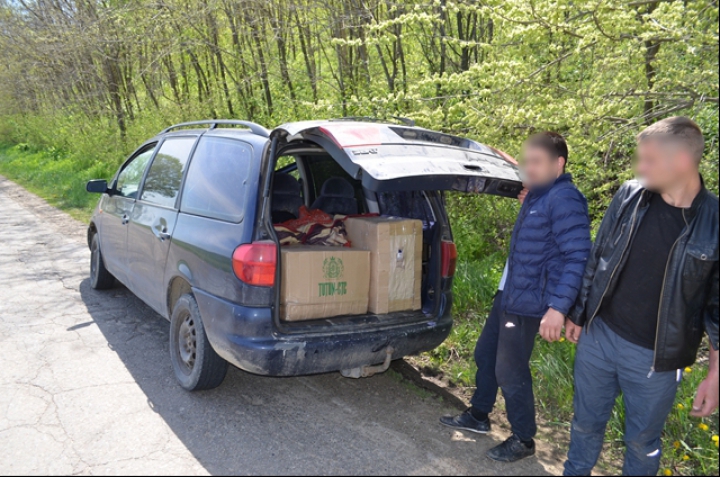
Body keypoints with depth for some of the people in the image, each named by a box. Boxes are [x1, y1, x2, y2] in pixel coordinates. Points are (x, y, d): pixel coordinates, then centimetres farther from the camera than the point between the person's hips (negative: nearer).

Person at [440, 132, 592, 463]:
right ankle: (478, 417, 38)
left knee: (510, 372, 1)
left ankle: (523, 440, 21)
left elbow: (578, 257, -25)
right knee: (485, 354, 19)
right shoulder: (536, 197, 11)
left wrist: (558, 307, -29)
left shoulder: (564, 199, -19)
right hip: (506, 294, 10)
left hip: (526, 302, -9)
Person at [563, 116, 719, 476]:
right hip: (598, 337, 3)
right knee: (586, 423, 19)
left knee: (642, 440, 16)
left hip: (655, 357, -3)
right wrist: (578, 314, 10)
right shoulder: (629, 196, -5)